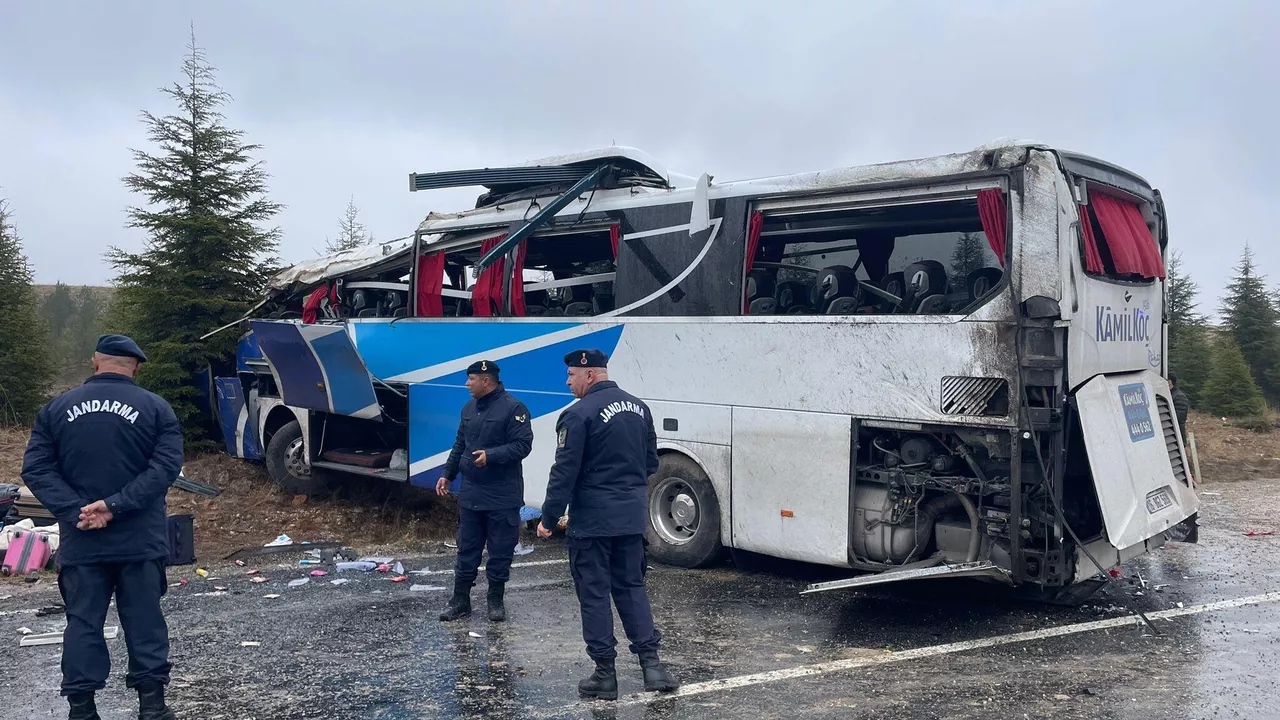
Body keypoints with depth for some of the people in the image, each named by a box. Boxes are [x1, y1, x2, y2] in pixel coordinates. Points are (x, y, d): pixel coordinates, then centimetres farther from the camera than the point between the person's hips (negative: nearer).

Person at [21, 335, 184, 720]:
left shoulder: (55, 409, 6)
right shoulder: (156, 407, -1)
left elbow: (36, 469, -2)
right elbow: (165, 467, -12)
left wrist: (75, 511, -10)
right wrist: (115, 506, -14)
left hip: (80, 543, 1)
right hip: (141, 541, -1)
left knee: (83, 622, 9)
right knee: (144, 620, 7)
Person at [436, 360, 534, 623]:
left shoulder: (513, 409, -12)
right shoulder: (469, 409, 12)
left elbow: (522, 445, -18)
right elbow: (460, 445, 19)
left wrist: (490, 456, -27)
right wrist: (447, 474, 16)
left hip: (502, 497, -6)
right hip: (470, 494, 6)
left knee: (500, 550, 4)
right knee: (466, 548, 11)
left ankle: (496, 601, 18)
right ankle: (460, 600, 20)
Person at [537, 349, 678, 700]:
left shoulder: (579, 414, -14)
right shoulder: (639, 408, 9)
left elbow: (564, 472, -15)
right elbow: (651, 463, 15)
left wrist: (548, 518, -8)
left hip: (592, 520, -6)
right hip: (632, 517, 6)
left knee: (594, 593, 5)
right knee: (631, 587, 16)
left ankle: (605, 674, 10)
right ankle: (651, 663, 10)